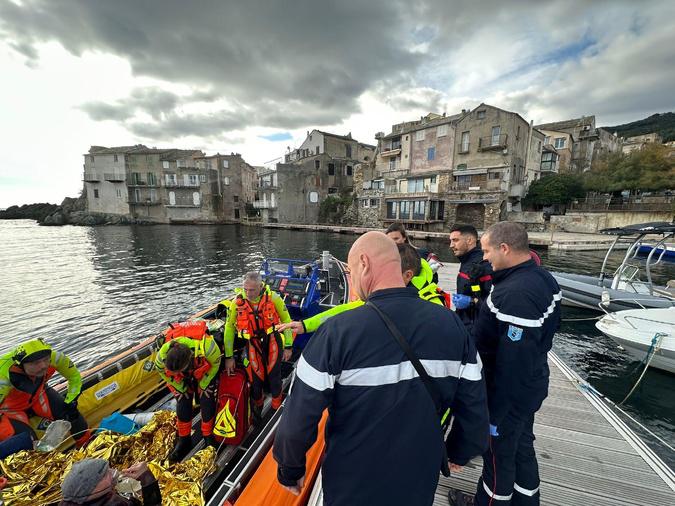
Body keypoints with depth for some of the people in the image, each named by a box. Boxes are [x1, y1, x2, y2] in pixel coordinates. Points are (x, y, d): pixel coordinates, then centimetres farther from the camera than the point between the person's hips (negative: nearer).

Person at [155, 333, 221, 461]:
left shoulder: (206, 349, -46)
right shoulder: (161, 358, -35)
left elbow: (215, 363, -21)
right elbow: (164, 374, -10)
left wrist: (203, 385, -11)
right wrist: (181, 389, -5)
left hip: (205, 373, -2)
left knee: (207, 404, -6)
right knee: (182, 406, -3)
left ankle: (209, 437, 19)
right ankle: (184, 440, 22)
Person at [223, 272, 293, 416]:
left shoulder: (273, 297, -17)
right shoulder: (238, 301, -13)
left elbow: (286, 320, -5)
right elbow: (229, 328, -2)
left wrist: (288, 346, -3)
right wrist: (228, 356, 0)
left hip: (272, 341, -1)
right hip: (253, 344, 1)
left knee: (274, 377, 2)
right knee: (256, 379, 5)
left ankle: (276, 407, 33)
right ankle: (257, 406, 39)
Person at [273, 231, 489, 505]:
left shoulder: (339, 330, -28)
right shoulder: (452, 324, -14)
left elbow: (299, 418, -21)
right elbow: (474, 405, -4)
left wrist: (290, 470, -1)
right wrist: (459, 452, 14)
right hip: (420, 484, 4)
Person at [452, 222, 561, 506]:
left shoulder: (515, 294, -32)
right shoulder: (544, 279, -1)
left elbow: (514, 361, -30)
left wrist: (497, 409, -20)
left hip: (509, 394, -9)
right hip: (532, 386, 9)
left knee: (499, 454, 14)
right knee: (522, 446, 27)